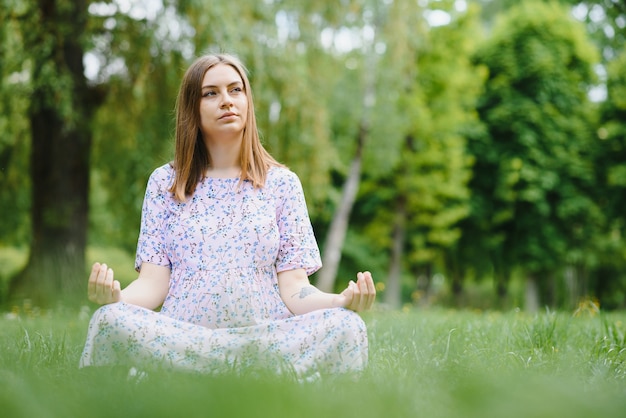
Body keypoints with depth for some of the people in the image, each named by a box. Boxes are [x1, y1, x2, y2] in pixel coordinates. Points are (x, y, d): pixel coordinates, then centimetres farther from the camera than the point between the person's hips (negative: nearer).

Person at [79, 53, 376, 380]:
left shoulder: (281, 183, 13)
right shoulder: (165, 182, 14)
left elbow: (294, 286, 5)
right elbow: (153, 283, 5)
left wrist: (343, 301, -17)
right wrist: (115, 297, -19)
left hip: (265, 337, 0)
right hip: (182, 337, 1)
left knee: (346, 327, -30)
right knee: (111, 320, -31)